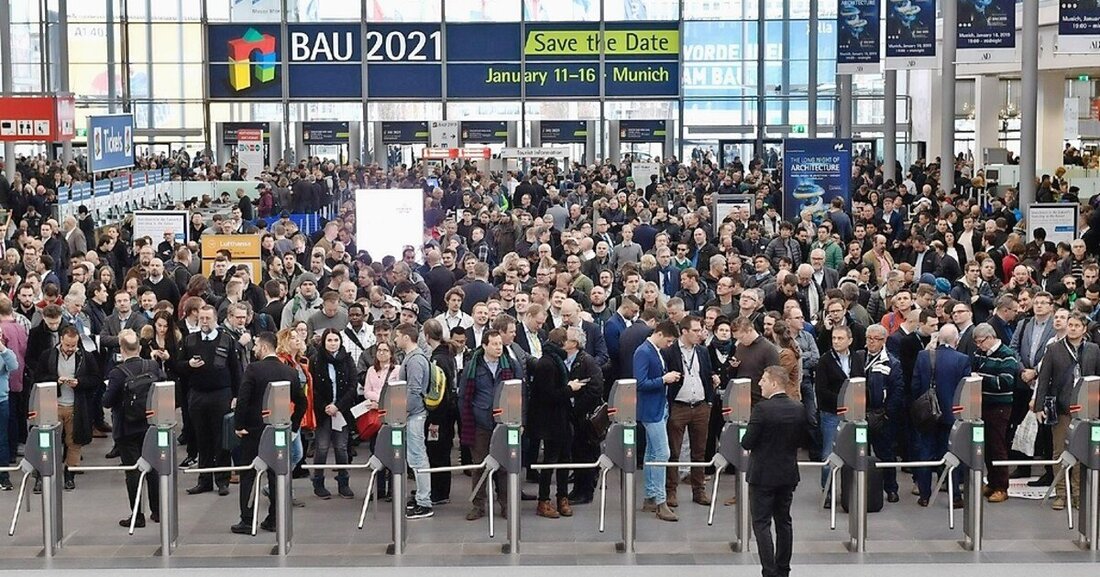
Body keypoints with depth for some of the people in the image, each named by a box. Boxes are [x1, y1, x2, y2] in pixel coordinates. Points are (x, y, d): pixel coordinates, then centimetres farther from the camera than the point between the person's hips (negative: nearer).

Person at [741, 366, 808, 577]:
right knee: (784, 522, 15)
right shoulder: (798, 409, 0)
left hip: (763, 475, -6)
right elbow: (801, 440, 8)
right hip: (788, 474, 6)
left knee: (761, 523, -1)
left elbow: (747, 443, -17)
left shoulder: (762, 409, -19)